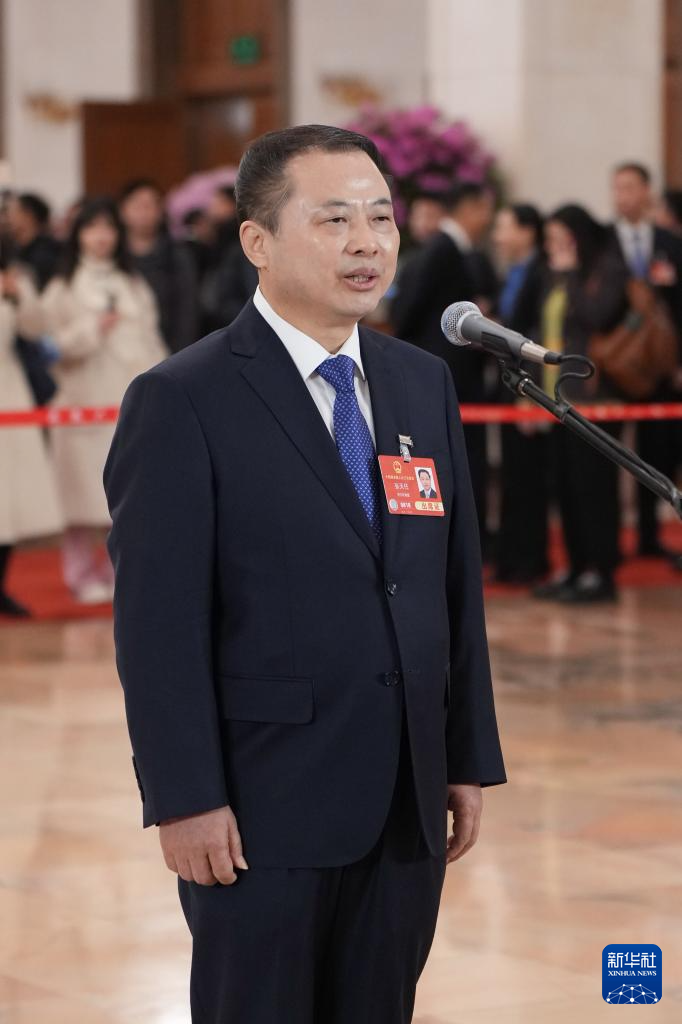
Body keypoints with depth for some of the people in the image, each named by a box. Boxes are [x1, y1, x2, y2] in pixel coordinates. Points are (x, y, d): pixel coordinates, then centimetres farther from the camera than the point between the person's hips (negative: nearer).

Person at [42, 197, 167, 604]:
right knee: (87, 492, -6)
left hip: (133, 401, 3)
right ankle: (85, 575, 1)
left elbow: (152, 342, 14)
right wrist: (91, 331, -14)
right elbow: (55, 347, -1)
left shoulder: (135, 287, 16)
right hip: (85, 400, -3)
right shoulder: (62, 289, 5)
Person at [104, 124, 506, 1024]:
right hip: (264, 810, -5)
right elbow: (158, 622, -12)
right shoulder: (183, 402, -9)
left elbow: (458, 586, 12)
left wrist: (471, 757, 9)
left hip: (406, 808, 6)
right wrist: (184, 800, -16)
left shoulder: (425, 384, 10)